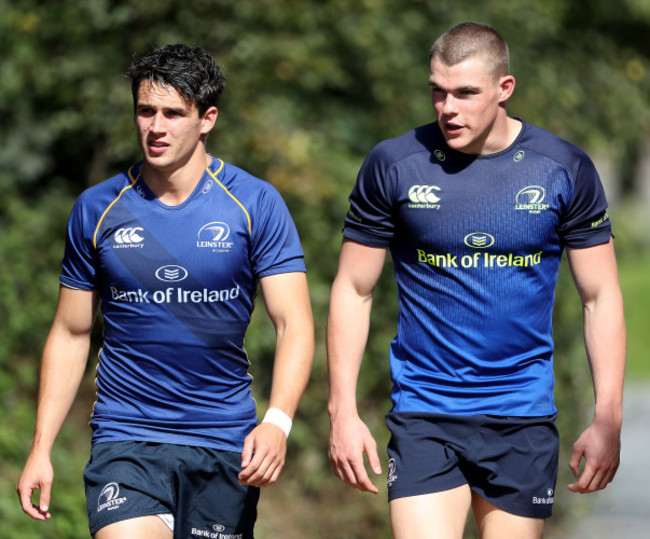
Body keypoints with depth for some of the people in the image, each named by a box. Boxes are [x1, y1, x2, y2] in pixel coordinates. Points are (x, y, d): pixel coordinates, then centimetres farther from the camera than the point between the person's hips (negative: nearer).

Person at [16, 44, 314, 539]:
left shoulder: (256, 204, -2)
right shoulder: (97, 209, 3)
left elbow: (295, 325, -6)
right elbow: (70, 335, 11)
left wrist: (278, 422, -22)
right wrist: (41, 449, 4)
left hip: (226, 442, 0)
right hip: (126, 438, 0)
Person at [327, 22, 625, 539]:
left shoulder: (565, 170, 0)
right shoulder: (393, 165, -2)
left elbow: (601, 298, 5)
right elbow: (353, 291, 4)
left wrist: (608, 420, -2)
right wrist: (343, 412, -3)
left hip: (524, 418, 1)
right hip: (423, 414, -1)